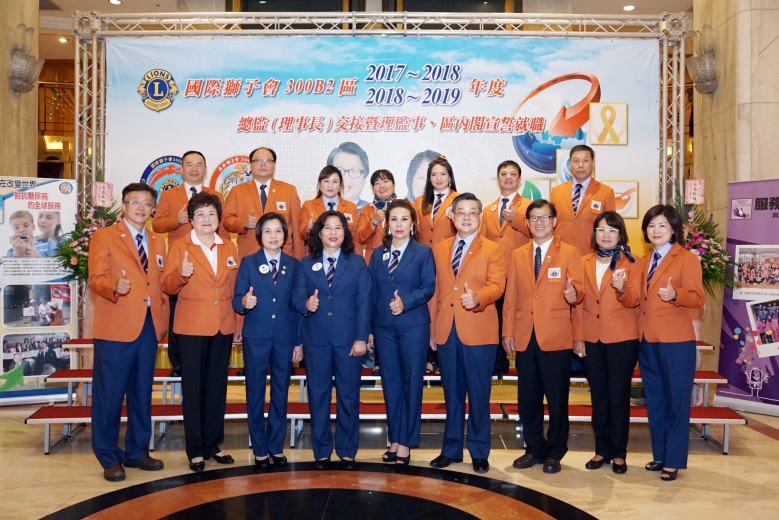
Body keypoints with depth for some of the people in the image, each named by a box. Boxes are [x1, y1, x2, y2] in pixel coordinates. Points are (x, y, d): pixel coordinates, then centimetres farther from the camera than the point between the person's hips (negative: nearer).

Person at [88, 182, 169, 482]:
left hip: (149, 327, 6)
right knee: (110, 393, 0)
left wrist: (163, 320, 12)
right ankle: (109, 458, 12)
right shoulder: (103, 237, 0)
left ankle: (137, 451, 23)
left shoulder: (157, 242, 17)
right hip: (116, 328, -5)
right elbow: (96, 279, -11)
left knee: (142, 392, 12)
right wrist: (115, 286, -33)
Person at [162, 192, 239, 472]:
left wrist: (239, 323, 5)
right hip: (192, 327, -4)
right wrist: (180, 274, -30)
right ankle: (195, 449, 12)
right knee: (193, 388, 3)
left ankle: (213, 444, 23)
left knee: (217, 387, 11)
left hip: (224, 327, 4)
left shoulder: (230, 248, 10)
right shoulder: (180, 247, -1)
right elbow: (167, 287, -9)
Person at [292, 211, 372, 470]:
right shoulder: (306, 264, 8)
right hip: (316, 339, 1)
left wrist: (361, 338, -9)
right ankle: (321, 451, 21)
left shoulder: (357, 263, 4)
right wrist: (305, 304, -20)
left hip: (348, 338, -1)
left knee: (348, 395, 6)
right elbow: (296, 297, 4)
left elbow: (364, 303, -2)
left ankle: (347, 451, 19)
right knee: (318, 394, 8)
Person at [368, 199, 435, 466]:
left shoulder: (423, 252, 1)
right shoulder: (377, 254, 10)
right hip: (383, 327, 4)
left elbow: (428, 286, -7)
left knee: (411, 382, 2)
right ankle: (395, 439, 19)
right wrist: (368, 328, 3)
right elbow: (372, 292, 8)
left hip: (413, 326, -3)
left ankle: (406, 442, 11)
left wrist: (405, 302, -23)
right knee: (390, 383, 8)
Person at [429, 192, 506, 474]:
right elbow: (435, 290, 12)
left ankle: (479, 452, 18)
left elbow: (496, 285, -12)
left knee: (478, 395, 4)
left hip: (478, 332, -3)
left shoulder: (493, 250, 1)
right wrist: (431, 328, 8)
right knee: (452, 394, 13)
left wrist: (477, 298, -34)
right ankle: (451, 449, 24)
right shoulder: (439, 249, 12)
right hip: (446, 332, 4)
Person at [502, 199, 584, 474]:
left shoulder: (570, 253, 2)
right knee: (527, 397, 10)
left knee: (557, 397, 4)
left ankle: (554, 452, 19)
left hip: (556, 336, -3)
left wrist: (573, 294, -30)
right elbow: (511, 296, 9)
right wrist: (507, 331, 4)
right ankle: (534, 449, 25)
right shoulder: (517, 255, 12)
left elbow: (578, 289, -6)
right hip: (525, 336, 4)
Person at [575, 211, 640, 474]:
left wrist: (622, 289, -31)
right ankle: (602, 449, 21)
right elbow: (579, 302, 9)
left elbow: (634, 301, -10)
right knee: (598, 396, 11)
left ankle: (619, 453, 14)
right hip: (591, 339, 3)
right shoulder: (584, 263, 8)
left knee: (618, 397, 3)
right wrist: (577, 336, 4)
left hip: (622, 339, -3)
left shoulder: (631, 262, -2)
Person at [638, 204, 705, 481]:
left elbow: (698, 298, -13)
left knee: (676, 399, 2)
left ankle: (674, 460, 11)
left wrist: (674, 295, -30)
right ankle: (659, 455, 25)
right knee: (654, 399, 14)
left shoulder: (687, 259, -6)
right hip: (647, 339, 7)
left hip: (676, 340, -7)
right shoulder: (644, 261, 13)